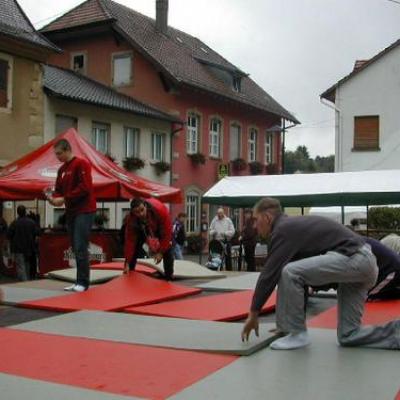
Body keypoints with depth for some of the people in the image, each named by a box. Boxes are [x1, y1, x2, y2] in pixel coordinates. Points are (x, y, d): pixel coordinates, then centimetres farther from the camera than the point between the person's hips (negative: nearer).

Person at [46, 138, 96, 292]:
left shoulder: (81, 164, -9)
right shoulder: (61, 169, 15)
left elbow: (84, 188, -18)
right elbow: (59, 190, 17)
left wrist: (63, 199, -18)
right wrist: (53, 197, -6)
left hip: (84, 211, -8)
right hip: (70, 212, 8)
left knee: (80, 248, -10)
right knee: (76, 248, 8)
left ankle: (83, 282, -6)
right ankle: (79, 282, 13)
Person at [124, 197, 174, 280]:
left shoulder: (160, 210, -44)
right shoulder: (131, 219, -35)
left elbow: (167, 233, -34)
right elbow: (130, 240, -29)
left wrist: (161, 252, -33)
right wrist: (127, 263, -29)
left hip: (161, 227, -2)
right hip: (141, 229, 2)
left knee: (167, 251, -15)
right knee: (134, 250, -8)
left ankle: (169, 279, -6)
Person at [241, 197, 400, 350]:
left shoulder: (284, 230, -7)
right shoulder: (292, 226, 22)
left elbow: (269, 274, -11)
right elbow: (301, 273, 28)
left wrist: (253, 314, -1)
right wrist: (287, 321, 30)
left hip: (352, 258, -11)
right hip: (363, 261, 11)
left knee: (289, 273, -18)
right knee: (349, 336, 11)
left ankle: (297, 334, -4)